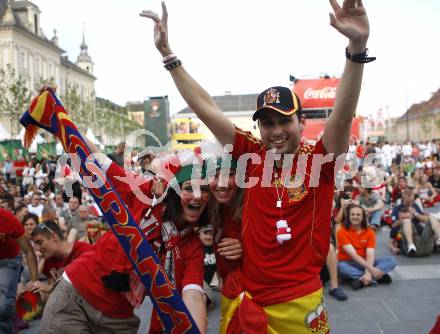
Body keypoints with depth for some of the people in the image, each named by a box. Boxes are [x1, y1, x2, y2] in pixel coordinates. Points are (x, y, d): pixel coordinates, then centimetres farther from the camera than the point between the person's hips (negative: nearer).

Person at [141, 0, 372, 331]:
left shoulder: (319, 160, -9)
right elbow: (206, 108, -3)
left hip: (302, 304, -2)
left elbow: (343, 115, -26)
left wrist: (357, 47, -40)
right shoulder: (253, 155, -3)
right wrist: (168, 53, -3)